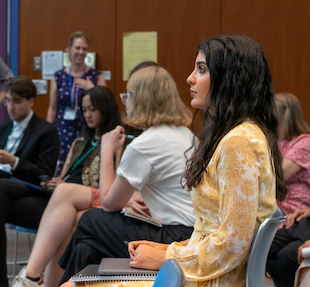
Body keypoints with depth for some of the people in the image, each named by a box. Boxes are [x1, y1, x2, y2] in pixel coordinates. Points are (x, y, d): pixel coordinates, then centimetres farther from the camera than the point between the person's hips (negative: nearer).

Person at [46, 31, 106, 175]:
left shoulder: (96, 76, 3)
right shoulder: (58, 77, 8)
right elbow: (52, 109, 11)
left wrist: (91, 88, -9)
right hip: (63, 130, 1)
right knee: (61, 169, -6)